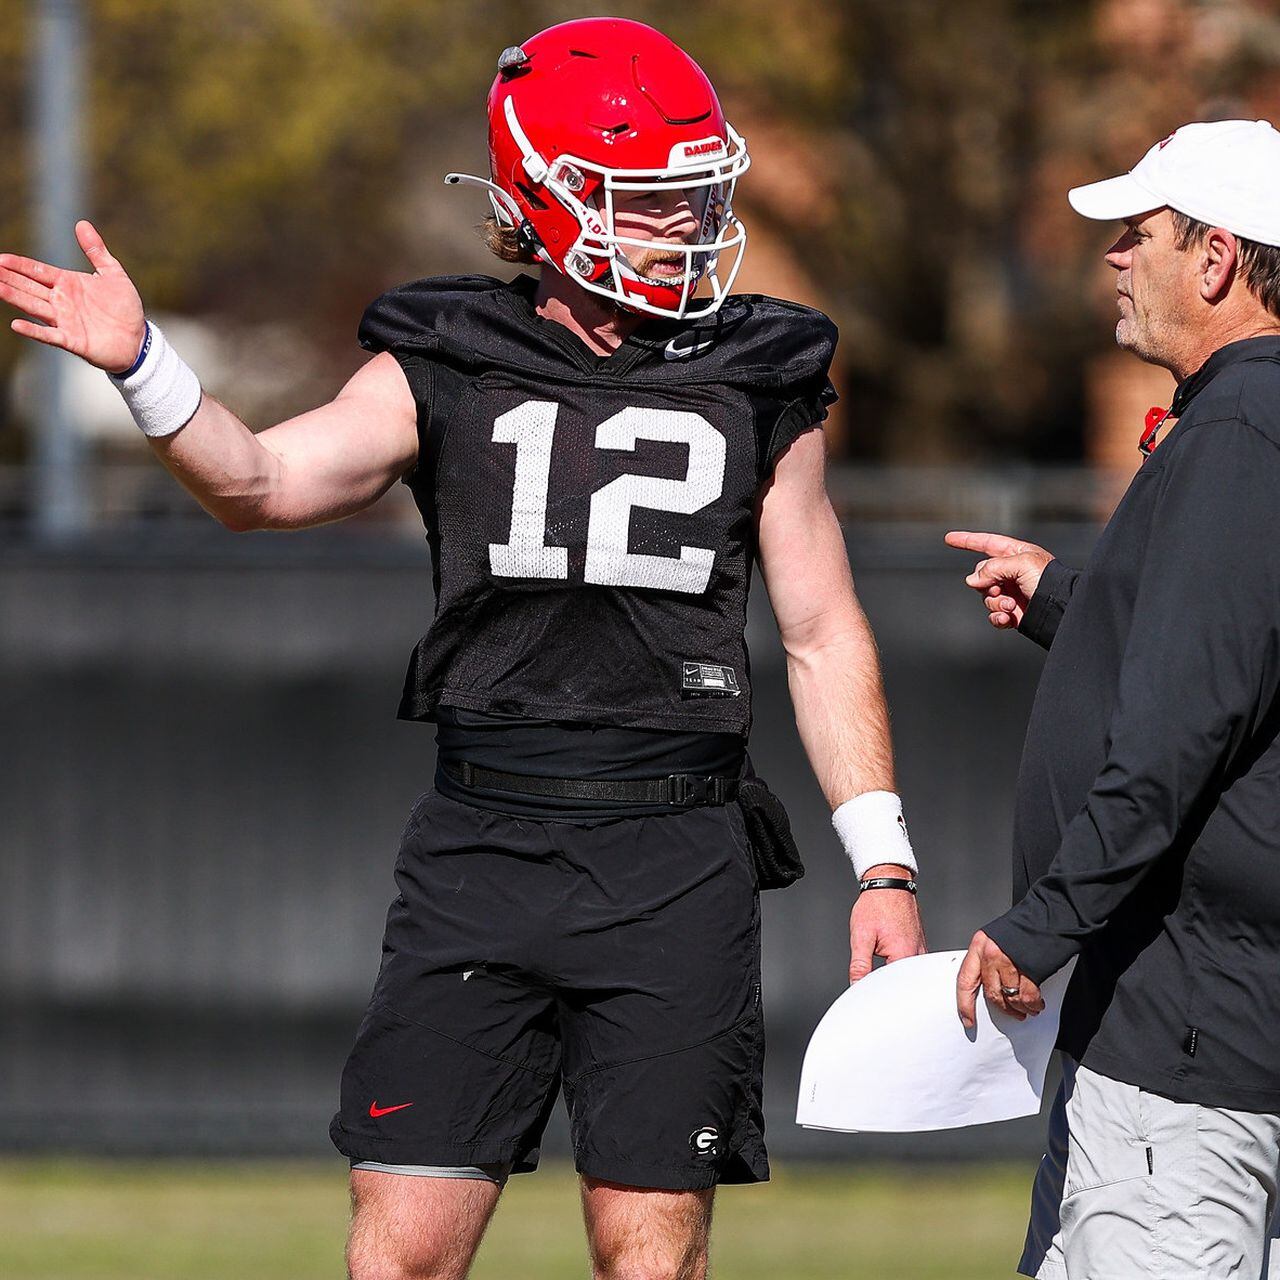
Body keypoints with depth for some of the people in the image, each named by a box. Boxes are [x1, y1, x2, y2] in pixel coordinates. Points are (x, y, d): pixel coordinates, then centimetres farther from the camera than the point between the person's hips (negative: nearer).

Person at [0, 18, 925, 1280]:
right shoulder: (446, 371, 5)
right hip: (482, 845, 0)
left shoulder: (759, 389, 8)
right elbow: (266, 482, -10)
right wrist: (138, 364, -27)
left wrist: (882, 863, 6)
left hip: (678, 860, 0)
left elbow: (824, 637, 11)